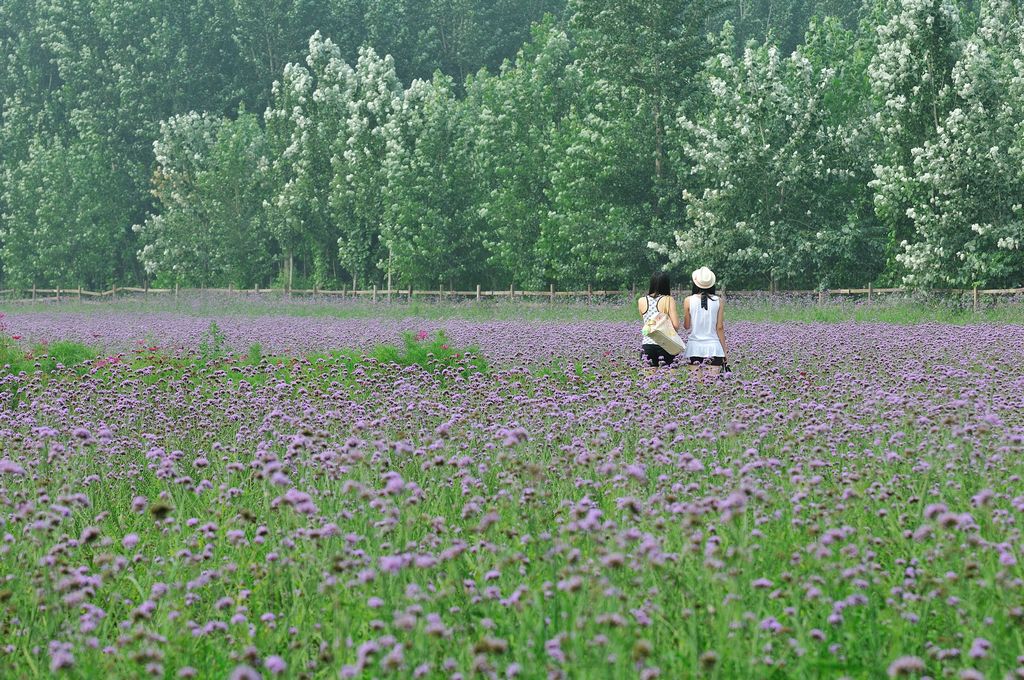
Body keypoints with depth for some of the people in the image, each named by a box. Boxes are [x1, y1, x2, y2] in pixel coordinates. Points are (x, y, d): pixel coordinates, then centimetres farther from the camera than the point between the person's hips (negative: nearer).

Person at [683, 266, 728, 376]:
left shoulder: (689, 301, -4)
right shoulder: (718, 301, -2)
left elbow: (687, 326, 5)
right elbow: (720, 327, 0)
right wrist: (725, 349, 7)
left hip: (695, 347, 0)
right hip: (714, 347, 0)